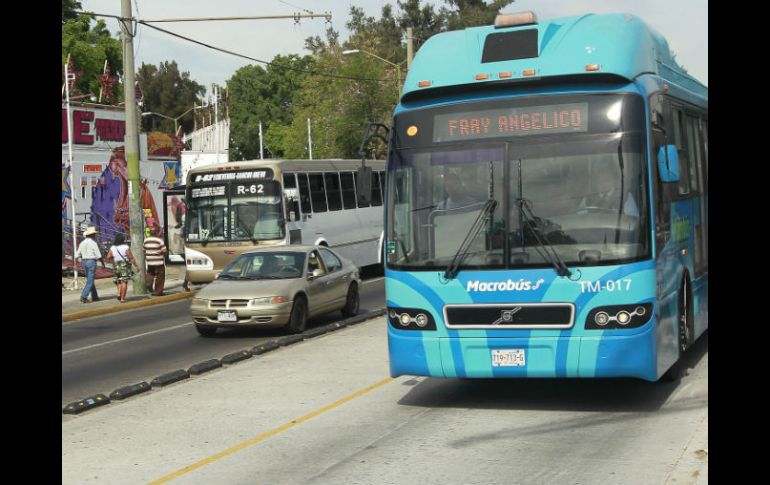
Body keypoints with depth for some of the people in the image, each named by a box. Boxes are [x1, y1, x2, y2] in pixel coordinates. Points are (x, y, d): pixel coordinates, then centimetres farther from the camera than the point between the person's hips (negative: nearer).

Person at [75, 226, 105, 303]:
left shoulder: (82, 243, 9)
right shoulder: (93, 243, -11)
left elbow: (77, 255, 9)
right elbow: (98, 255, -12)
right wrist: (103, 263, 1)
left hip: (84, 262, 7)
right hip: (92, 262, -7)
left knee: (90, 280, 17)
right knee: (90, 281, -6)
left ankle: (94, 297, 21)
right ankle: (83, 297, -17)